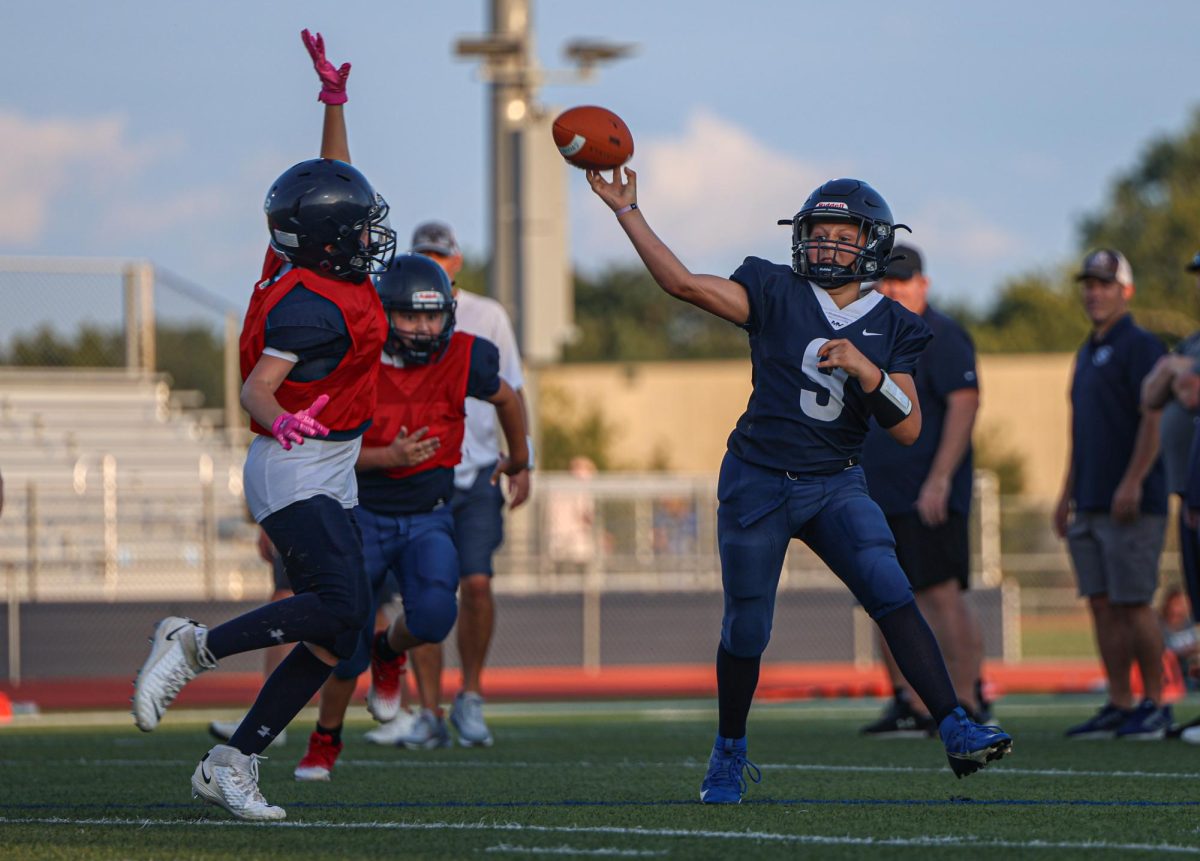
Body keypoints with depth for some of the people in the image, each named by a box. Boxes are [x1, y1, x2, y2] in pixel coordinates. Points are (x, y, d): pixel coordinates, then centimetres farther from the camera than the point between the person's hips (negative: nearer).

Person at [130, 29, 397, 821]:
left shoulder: (324, 277, 7)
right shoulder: (313, 305, -19)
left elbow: (329, 185, 22)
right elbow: (256, 389, -23)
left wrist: (335, 103, 20)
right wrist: (279, 423, -43)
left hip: (330, 480, 9)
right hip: (297, 471, -9)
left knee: (336, 637, 3)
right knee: (339, 604, -23)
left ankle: (233, 763, 6)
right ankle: (193, 647, -7)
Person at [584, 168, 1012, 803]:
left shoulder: (891, 328, 3)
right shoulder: (776, 294, -1)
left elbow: (908, 428, -4)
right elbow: (682, 282, -11)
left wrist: (865, 369, -20)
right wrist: (627, 211, -15)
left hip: (835, 486, 1)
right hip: (758, 482, -1)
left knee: (892, 595, -17)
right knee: (746, 627, 3)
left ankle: (957, 733, -21)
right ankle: (728, 755, 25)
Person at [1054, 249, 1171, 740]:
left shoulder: (1140, 346, -7)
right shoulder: (1088, 353, 20)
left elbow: (1153, 419, -15)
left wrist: (1132, 482, -22)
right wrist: (1067, 493, 22)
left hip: (1131, 503, -9)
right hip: (1089, 505, 9)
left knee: (1133, 604, -8)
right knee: (1102, 605, 6)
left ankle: (1155, 705, -2)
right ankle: (1119, 706, 8)